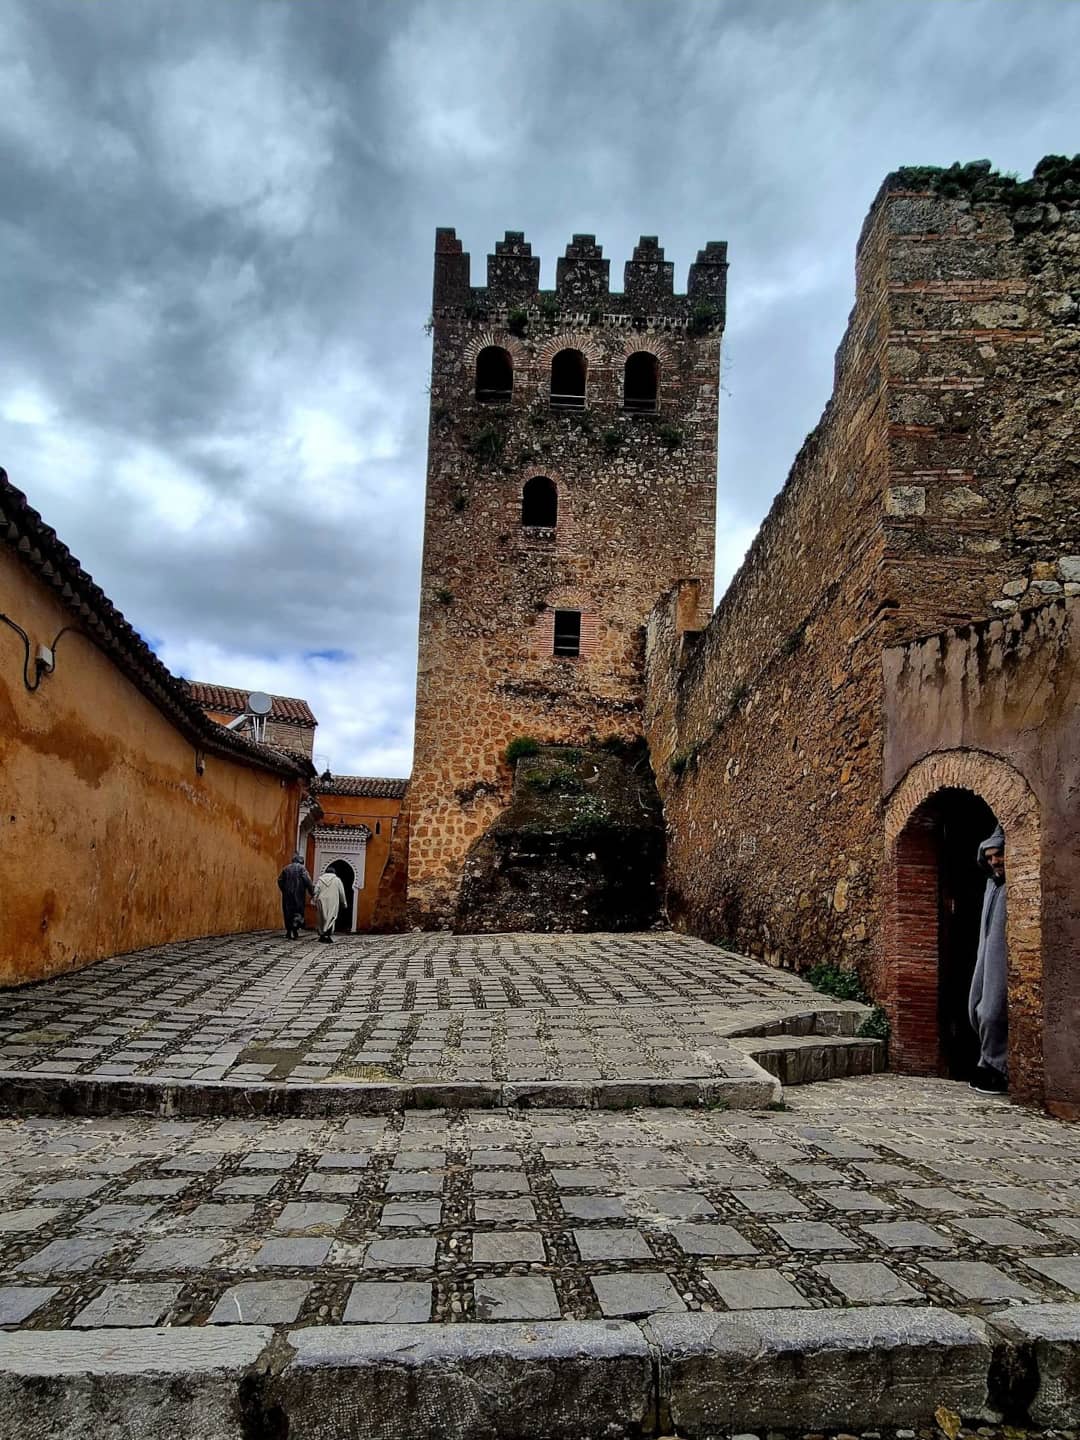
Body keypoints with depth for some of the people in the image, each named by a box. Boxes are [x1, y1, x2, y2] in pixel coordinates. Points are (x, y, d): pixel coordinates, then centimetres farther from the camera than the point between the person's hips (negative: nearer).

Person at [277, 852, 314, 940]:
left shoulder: (286, 868, 9)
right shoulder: (301, 868, -6)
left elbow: (280, 880, 11)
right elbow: (307, 881, -13)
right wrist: (312, 892, -6)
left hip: (287, 895, 4)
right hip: (298, 895, -4)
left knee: (288, 913, 10)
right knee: (298, 913, 1)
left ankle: (288, 933, 13)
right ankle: (295, 932, -9)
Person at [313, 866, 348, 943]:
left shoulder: (320, 879, 8)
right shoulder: (337, 879, 5)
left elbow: (316, 892, 2)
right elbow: (342, 892, 6)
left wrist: (315, 902, 5)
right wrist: (344, 902, 15)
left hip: (321, 902, 2)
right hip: (333, 902, -2)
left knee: (322, 919, 12)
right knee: (331, 919, -5)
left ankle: (322, 935, 15)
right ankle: (329, 935, -21)